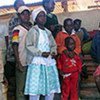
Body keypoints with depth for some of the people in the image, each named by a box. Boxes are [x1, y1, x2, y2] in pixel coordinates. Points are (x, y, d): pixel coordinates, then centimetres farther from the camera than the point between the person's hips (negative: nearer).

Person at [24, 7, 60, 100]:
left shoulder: (48, 32, 18)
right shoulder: (33, 30, -3)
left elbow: (53, 45, 21)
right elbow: (29, 46, -11)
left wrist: (53, 52, -1)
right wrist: (41, 53, -20)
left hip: (49, 62, 7)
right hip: (37, 63, -7)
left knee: (51, 87, 7)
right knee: (35, 87, -9)